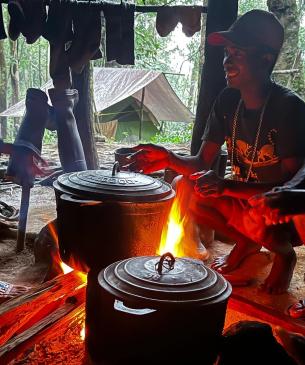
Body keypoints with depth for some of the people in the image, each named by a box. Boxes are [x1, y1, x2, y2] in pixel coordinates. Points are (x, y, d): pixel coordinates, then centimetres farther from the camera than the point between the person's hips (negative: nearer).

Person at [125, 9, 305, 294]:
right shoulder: (228, 100, -6)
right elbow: (202, 163, -3)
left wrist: (227, 186, -38)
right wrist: (169, 159, -25)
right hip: (243, 199, 6)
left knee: (257, 219, -37)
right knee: (184, 188, -15)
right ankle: (246, 242, 11)